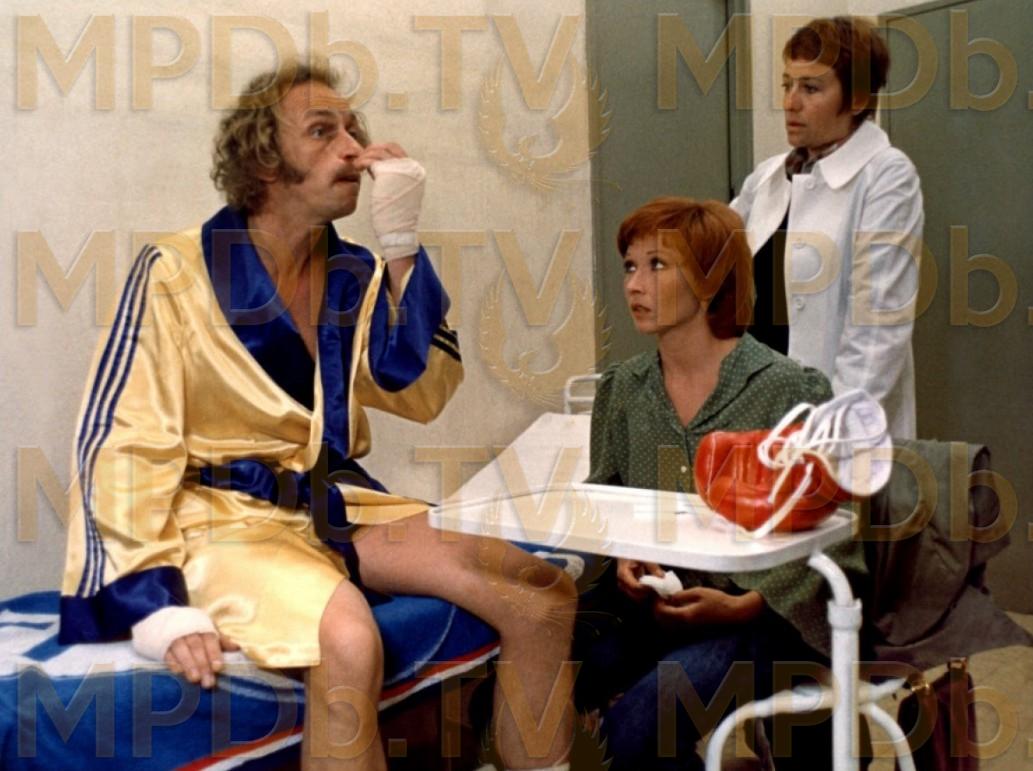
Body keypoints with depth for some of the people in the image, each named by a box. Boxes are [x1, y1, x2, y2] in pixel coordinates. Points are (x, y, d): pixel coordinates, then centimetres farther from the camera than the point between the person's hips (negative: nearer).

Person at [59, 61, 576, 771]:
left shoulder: (357, 277, 8)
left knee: (546, 595, -12)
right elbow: (123, 444, -11)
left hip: (334, 505, 5)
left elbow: (421, 394, -2)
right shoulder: (178, 273, -7)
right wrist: (157, 605, -21)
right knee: (349, 641, -36)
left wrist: (401, 246, -8)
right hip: (225, 513, -5)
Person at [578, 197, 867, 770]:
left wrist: (741, 606, -18)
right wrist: (623, 559, -5)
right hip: (658, 609, 5)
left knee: (636, 725, -27)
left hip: (765, 618, -4)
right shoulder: (621, 390, 5)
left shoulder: (789, 391, -9)